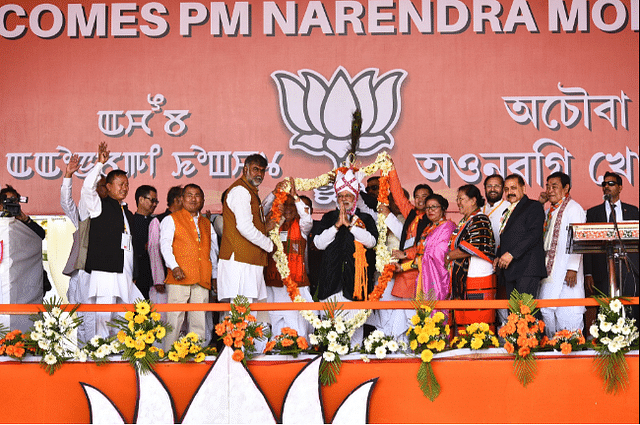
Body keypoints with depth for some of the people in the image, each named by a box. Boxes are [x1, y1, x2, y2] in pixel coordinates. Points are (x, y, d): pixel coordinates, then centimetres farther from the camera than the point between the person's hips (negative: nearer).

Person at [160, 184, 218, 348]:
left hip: (202, 280, 4)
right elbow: (165, 245, -3)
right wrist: (174, 267, -16)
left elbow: (213, 251, 25)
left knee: (200, 321, 1)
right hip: (179, 279, -4)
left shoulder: (207, 224, 22)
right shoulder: (171, 220, 8)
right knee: (174, 319, -8)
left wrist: (214, 276, 18)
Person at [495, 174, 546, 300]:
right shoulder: (507, 212, 27)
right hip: (509, 270, 8)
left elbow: (534, 234, -12)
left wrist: (511, 254, -17)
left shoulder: (533, 206, 1)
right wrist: (499, 257, 10)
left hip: (527, 269, -8)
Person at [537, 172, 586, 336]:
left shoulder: (574, 209, -6)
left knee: (568, 314, -9)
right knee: (546, 311, 5)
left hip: (566, 273, -8)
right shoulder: (549, 212, 20)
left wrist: (572, 268, -19)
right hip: (549, 273, 8)